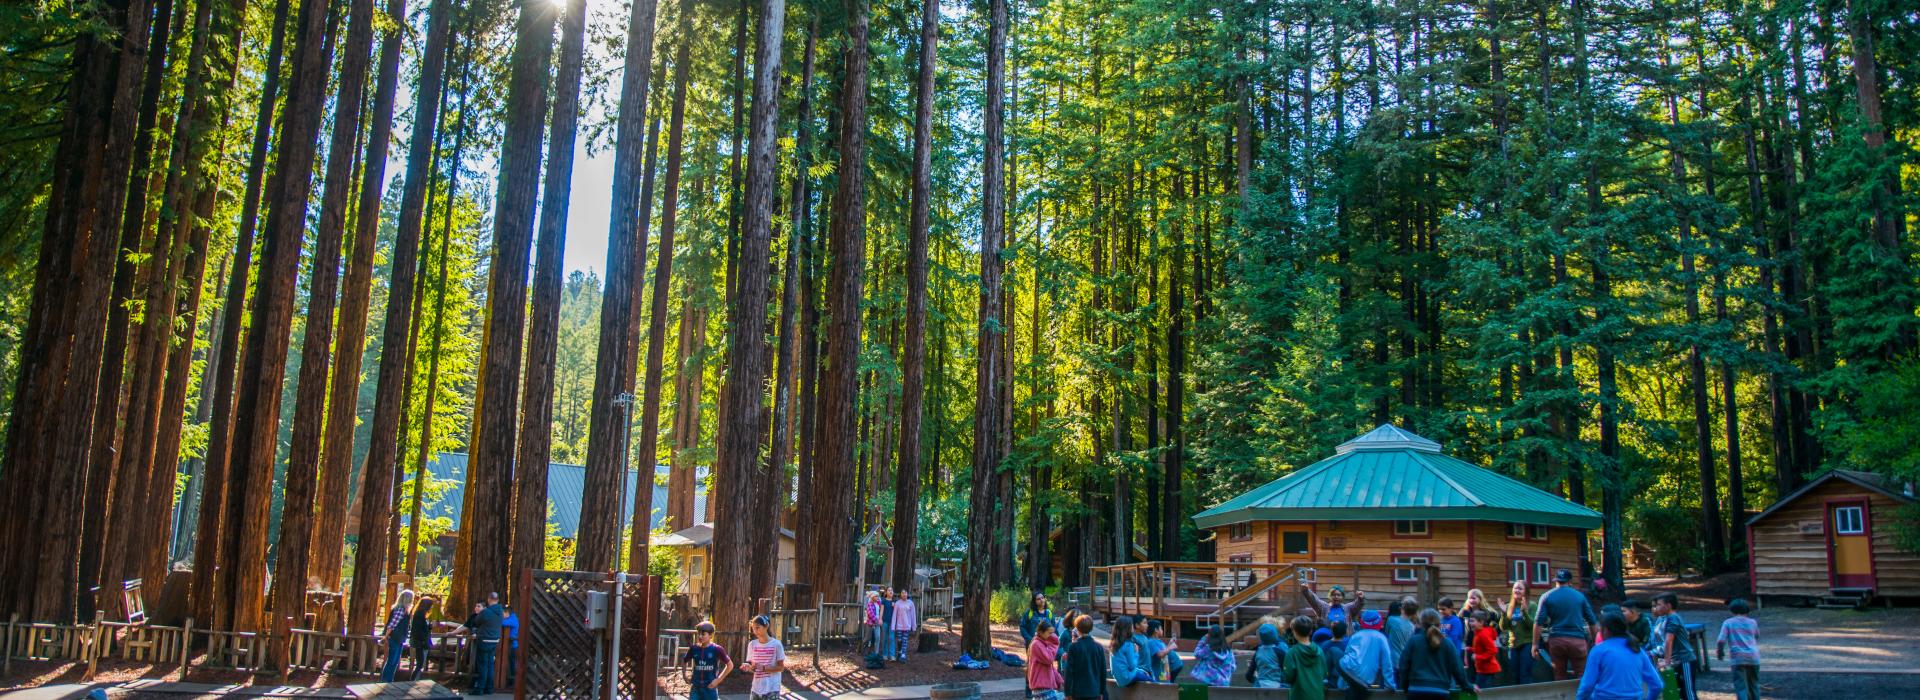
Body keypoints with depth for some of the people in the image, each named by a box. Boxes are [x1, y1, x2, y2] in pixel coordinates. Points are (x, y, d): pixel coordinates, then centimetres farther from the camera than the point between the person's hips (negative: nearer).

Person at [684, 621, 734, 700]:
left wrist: (718, 680, -8)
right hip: (696, 688, 3)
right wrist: (685, 676, 6)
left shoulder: (716, 649, -9)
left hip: (710, 688, -3)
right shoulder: (694, 649, 0)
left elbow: (730, 665, -3)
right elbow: (684, 661, 18)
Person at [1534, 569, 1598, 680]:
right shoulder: (1579, 596, 8)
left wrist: (1535, 644, -2)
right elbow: (1591, 620, 9)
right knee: (1581, 676, 3)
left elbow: (1539, 622, -4)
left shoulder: (1547, 597, 4)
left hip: (1556, 640, 0)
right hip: (1577, 639, 0)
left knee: (1560, 677, 7)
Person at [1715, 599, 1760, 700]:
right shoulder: (1752, 622, 12)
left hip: (1738, 657, -3)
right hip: (1753, 656, 3)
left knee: (1740, 686, -6)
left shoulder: (1728, 623, 3)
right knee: (1753, 685, 19)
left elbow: (1721, 640, -6)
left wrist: (1719, 652, 11)